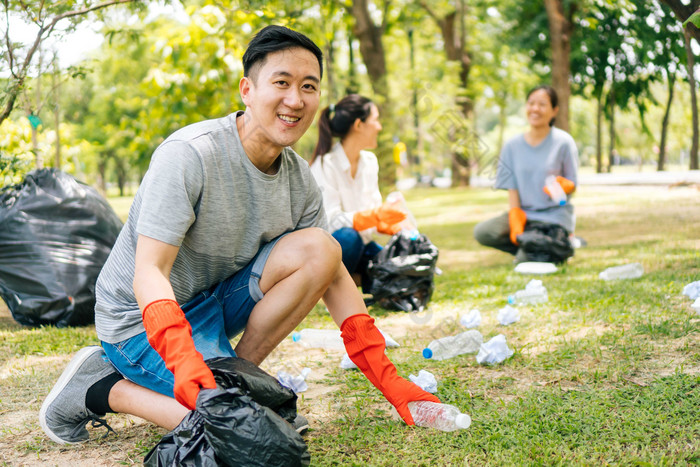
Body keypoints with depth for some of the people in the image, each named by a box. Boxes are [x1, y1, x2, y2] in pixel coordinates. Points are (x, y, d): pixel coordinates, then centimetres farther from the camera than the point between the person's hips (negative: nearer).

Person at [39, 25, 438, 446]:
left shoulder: (300, 179, -3)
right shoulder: (189, 155, -24)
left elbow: (334, 278, 0)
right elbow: (148, 273, -29)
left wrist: (391, 383, -7)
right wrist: (186, 361, -47)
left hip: (217, 300, 6)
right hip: (143, 318, -6)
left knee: (319, 250, -16)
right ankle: (103, 390, -5)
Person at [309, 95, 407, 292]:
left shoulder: (370, 161, 6)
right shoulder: (325, 165, -17)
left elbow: (375, 208, 8)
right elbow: (329, 221, -26)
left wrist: (392, 226, -15)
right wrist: (373, 216, -39)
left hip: (362, 246, 6)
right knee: (348, 237, -39)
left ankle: (355, 278, 6)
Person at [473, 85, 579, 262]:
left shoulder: (563, 142, -3)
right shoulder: (512, 146, 5)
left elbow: (573, 185, 0)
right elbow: (512, 188, 2)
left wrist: (563, 185, -25)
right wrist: (516, 224, -11)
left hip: (554, 215, -4)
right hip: (524, 213, 4)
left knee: (524, 260, -24)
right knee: (482, 232, -21)